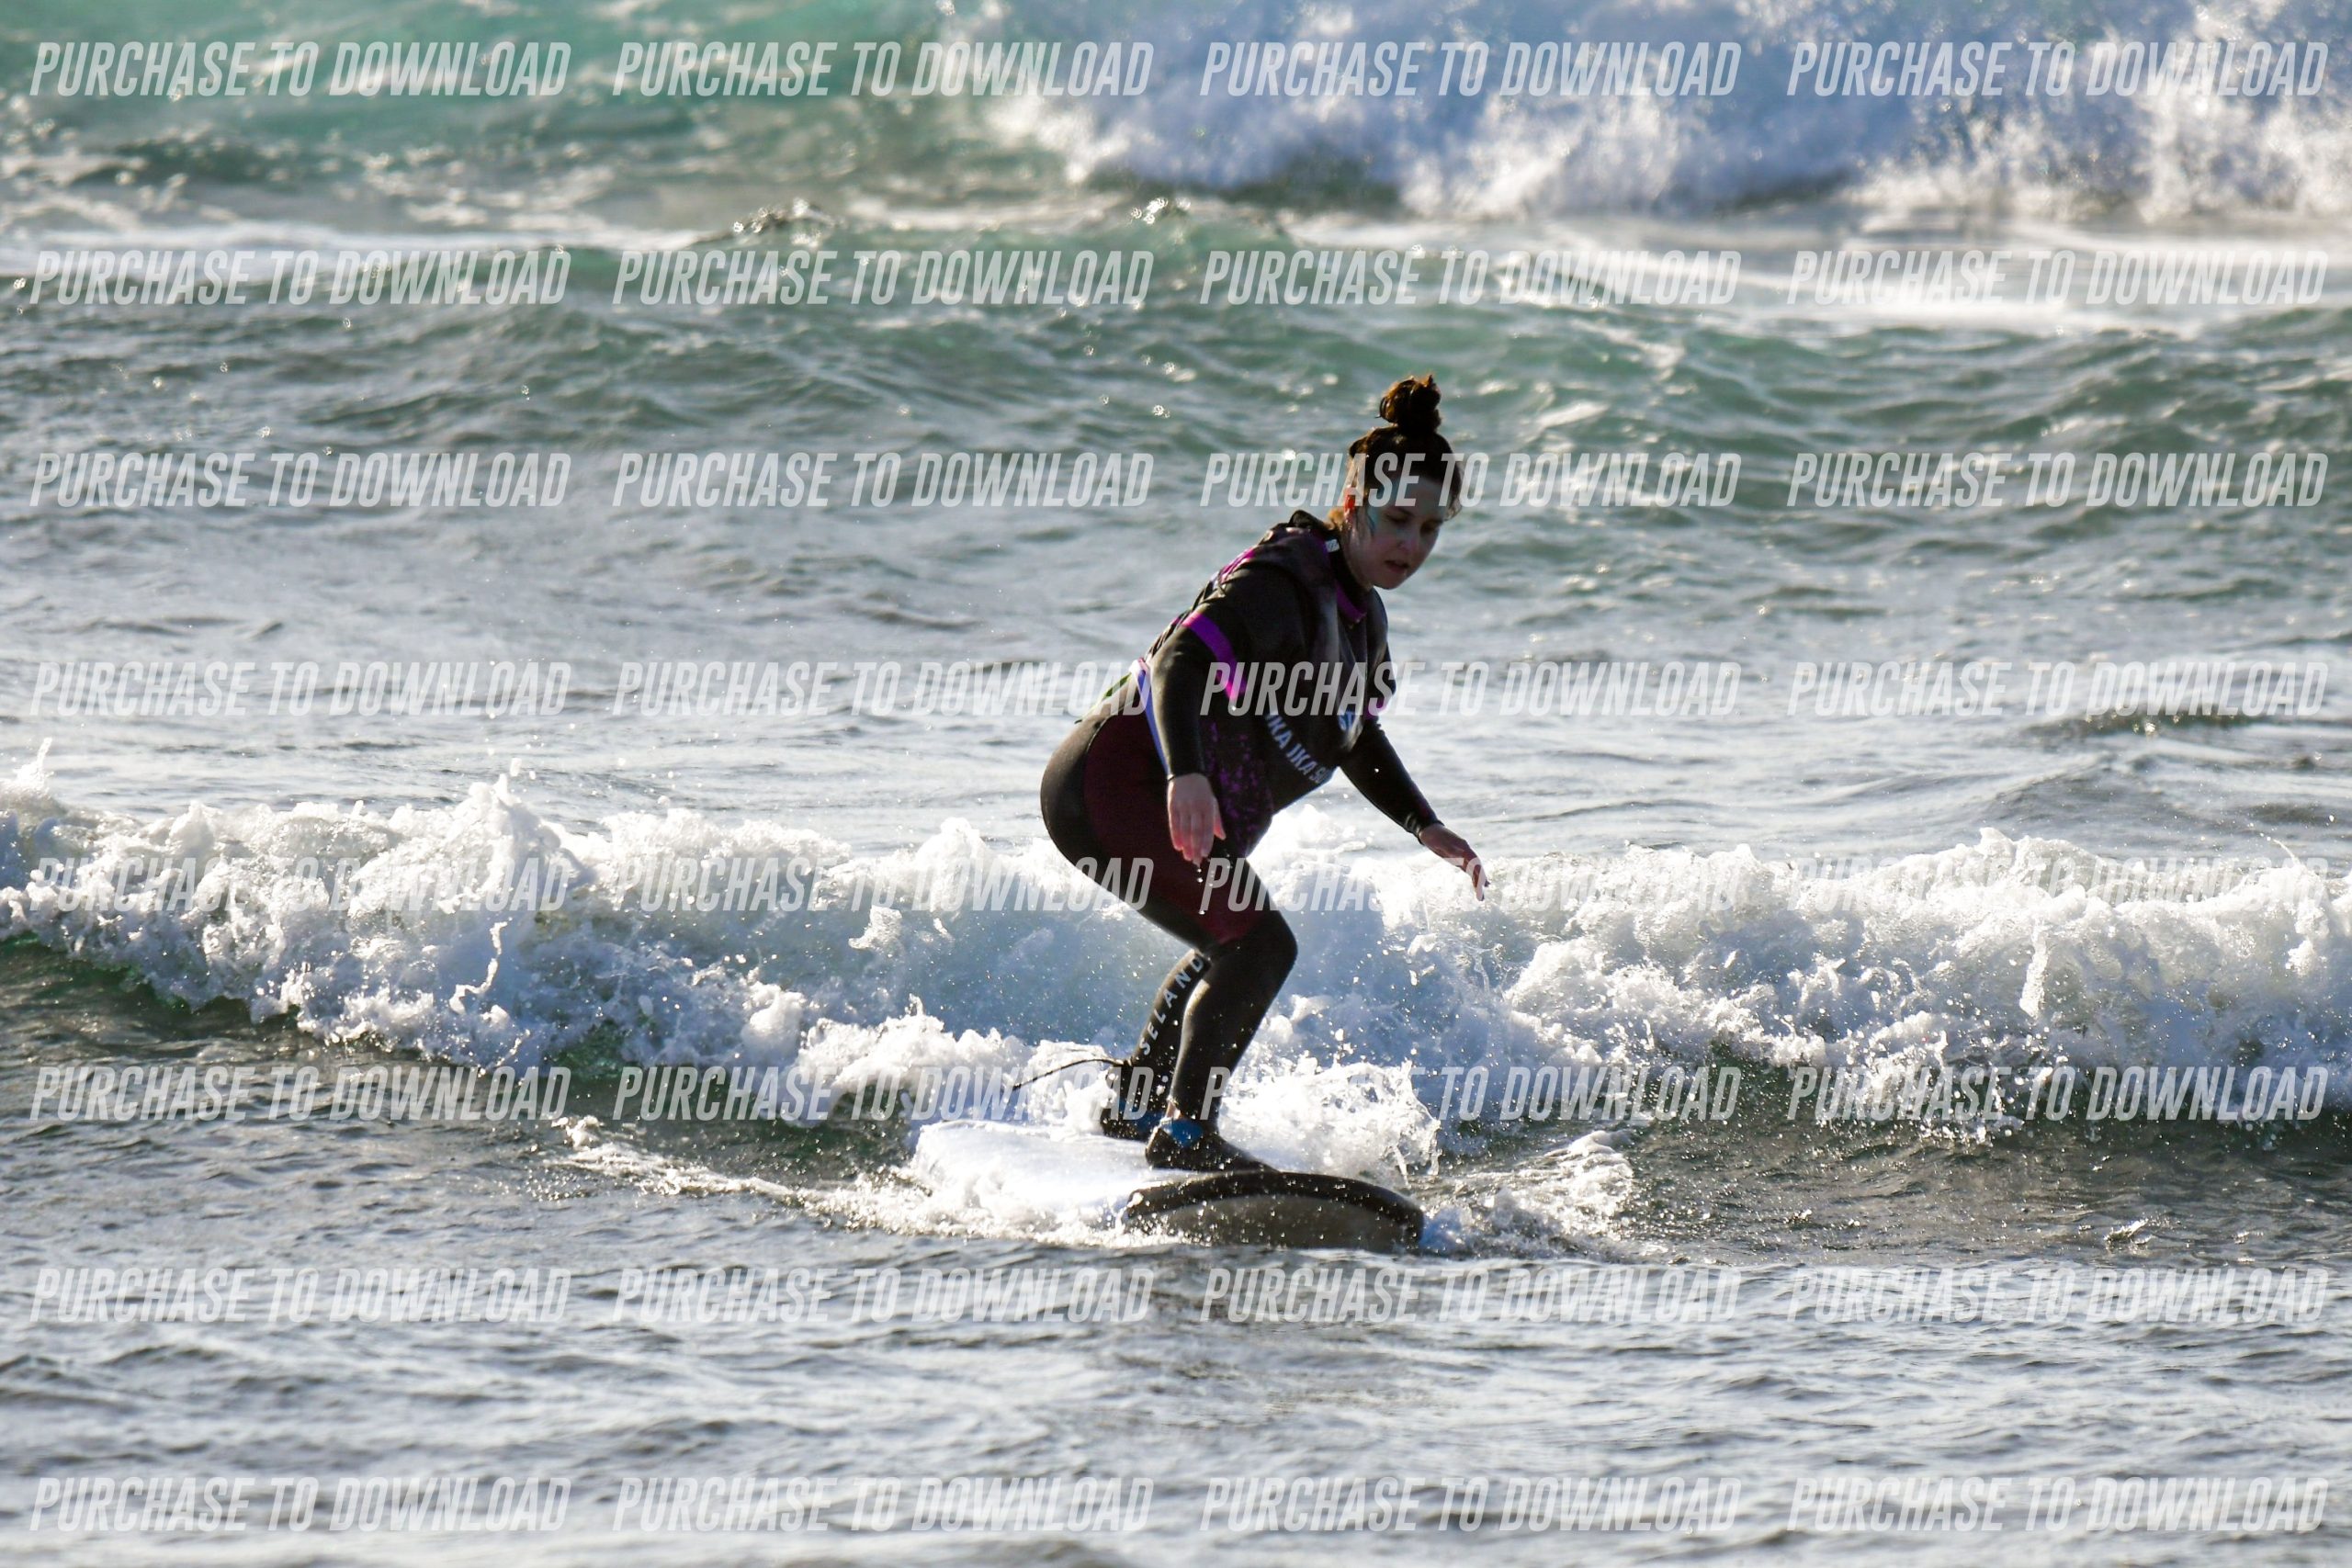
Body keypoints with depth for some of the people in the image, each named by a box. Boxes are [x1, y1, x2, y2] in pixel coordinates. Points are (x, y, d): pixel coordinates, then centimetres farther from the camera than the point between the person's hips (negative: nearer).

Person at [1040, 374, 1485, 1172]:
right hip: (1116, 784, -11)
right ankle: (1187, 1130, -22)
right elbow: (1183, 659, -33)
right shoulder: (1283, 583, -20)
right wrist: (1185, 775, -49)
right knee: (1260, 944, -22)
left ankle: (1134, 1101, 46)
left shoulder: (1361, 612, 11)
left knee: (1230, 948, 30)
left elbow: (1352, 736, 27)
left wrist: (1427, 827, 21)